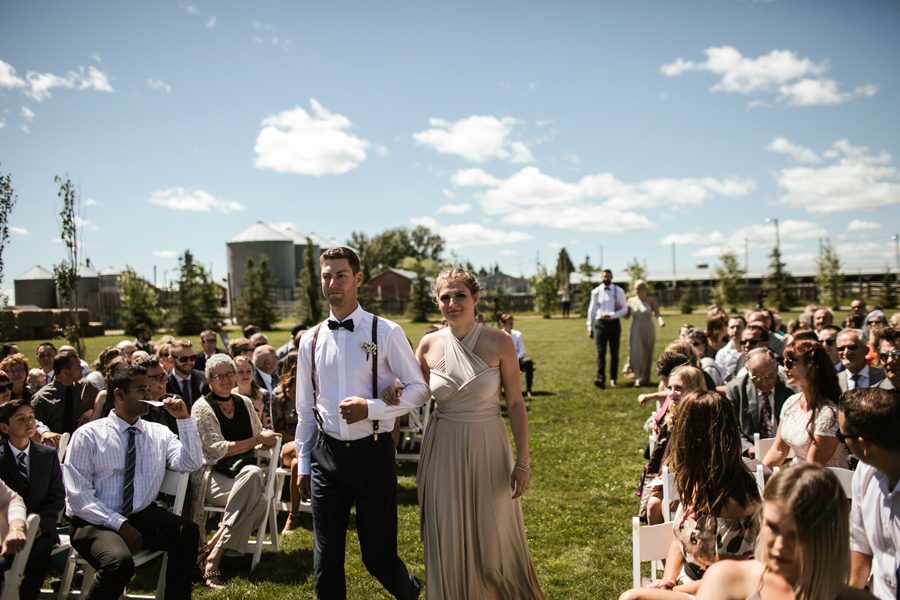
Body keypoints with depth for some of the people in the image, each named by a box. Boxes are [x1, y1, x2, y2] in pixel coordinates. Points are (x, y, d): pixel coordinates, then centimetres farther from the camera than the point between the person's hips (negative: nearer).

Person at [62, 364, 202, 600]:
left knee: (187, 531, -25)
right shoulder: (87, 435, -2)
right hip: (95, 522, -3)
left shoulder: (159, 433, 9)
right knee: (120, 561, -34)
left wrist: (184, 419, -9)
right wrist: (120, 524, -16)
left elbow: (191, 463, -2)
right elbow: (78, 494, -7)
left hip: (143, 516, 4)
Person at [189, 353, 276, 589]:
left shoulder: (244, 402, 16)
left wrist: (267, 438, -2)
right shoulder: (202, 407, -1)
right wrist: (257, 440, -11)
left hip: (244, 473, 5)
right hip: (213, 476, -5)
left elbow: (261, 436, 23)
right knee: (253, 475, -38)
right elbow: (218, 449, -9)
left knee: (259, 501, -33)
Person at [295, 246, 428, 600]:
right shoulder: (310, 340, 6)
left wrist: (370, 408, -18)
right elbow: (305, 409, 13)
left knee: (378, 554, 5)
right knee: (326, 559, 7)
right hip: (326, 453, 3)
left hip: (372, 452, -3)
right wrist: (303, 464, 13)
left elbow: (418, 390, -5)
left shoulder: (386, 333, -7)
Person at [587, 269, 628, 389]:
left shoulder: (619, 291, 2)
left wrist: (611, 315, -15)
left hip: (614, 323, 0)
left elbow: (624, 309, 1)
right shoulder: (596, 292, 4)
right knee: (601, 353, -10)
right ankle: (601, 379, -19)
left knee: (614, 353, 5)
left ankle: (613, 379, 17)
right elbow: (591, 310, 9)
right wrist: (590, 328, 8)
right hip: (600, 323, 0)